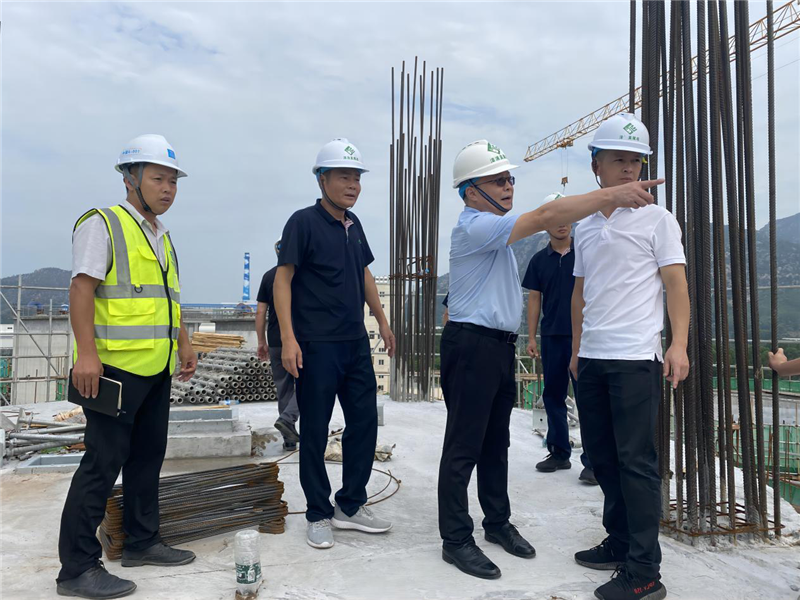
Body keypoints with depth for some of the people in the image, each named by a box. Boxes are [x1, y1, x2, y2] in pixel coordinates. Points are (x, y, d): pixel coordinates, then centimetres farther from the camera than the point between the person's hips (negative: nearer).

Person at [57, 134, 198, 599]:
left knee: (149, 456, 14)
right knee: (103, 463, -5)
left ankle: (142, 542, 28)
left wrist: (185, 345, 17)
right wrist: (87, 353, -21)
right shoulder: (103, 225, -4)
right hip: (114, 367, -8)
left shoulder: (164, 239, 20)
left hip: (157, 369, 8)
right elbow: (82, 289, -13)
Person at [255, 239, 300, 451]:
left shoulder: (268, 276, 8)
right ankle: (287, 418, -16)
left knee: (283, 388, 10)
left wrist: (261, 342, 11)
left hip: (275, 342, 4)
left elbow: (260, 312, 6)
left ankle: (289, 439, 13)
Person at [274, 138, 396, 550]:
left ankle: (351, 505, 26)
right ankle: (319, 515, 19)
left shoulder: (353, 224, 12)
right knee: (315, 431, 3)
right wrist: (288, 338, -20)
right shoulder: (304, 222, -8)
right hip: (317, 345, -7)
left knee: (364, 421, 10)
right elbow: (282, 279, -12)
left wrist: (382, 320, 21)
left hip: (356, 342, 7)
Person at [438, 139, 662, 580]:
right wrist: (611, 195, -25)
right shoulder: (474, 226, -17)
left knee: (497, 442, 17)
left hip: (499, 345, 10)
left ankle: (498, 522, 30)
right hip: (471, 345, -10)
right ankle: (455, 540, 8)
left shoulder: (493, 228, 19)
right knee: (464, 447, -2)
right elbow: (544, 217, -25)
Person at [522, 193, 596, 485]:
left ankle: (593, 460, 3)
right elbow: (534, 298, 9)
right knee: (553, 395, 10)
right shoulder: (539, 260, 9)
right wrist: (531, 337, 5)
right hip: (551, 337, 4)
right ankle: (559, 453, 24)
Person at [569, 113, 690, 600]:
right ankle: (619, 545, 29)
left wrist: (679, 344, -17)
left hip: (636, 357, -6)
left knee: (636, 461, -3)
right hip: (592, 359, 6)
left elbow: (676, 282, -6)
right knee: (602, 456, 13)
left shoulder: (655, 218, 0)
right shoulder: (585, 227, 14)